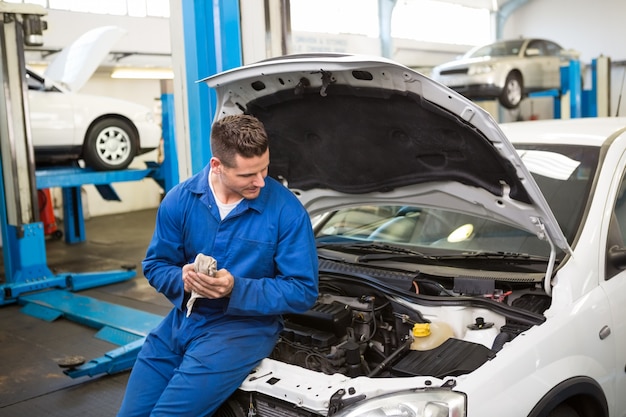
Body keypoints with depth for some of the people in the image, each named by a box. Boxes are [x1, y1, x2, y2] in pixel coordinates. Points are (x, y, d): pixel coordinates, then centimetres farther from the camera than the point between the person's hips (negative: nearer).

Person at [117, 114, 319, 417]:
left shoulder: (286, 210, -14)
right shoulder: (180, 199, -3)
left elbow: (303, 291, -12)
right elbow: (155, 265, 6)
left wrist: (236, 289, -25)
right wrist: (182, 279, -19)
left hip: (244, 326, -4)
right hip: (182, 319, 5)